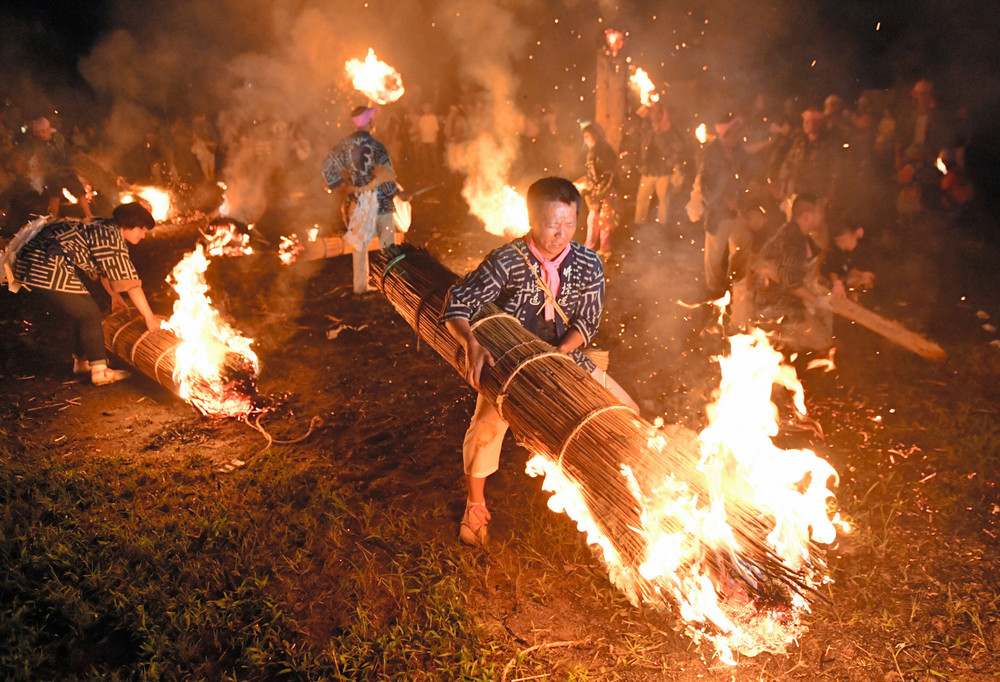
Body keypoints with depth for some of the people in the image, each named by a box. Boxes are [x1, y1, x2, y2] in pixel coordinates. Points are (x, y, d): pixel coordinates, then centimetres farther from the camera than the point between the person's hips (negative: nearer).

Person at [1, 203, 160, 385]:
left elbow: (104, 267, 32)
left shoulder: (104, 228, 15)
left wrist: (114, 295, 39)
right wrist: (149, 318, -11)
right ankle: (100, 372, -2)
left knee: (81, 311, 19)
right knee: (89, 313, -5)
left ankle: (81, 362, 32)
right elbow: (128, 280, -15)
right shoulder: (112, 237, -15)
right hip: (45, 267, -10)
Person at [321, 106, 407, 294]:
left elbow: (330, 168, 7)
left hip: (356, 200, 6)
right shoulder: (375, 146, -20)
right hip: (378, 201, -6)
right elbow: (385, 177, -21)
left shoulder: (345, 144, -1)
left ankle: (360, 285, 24)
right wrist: (399, 193, -5)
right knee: (387, 244, 8)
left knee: (359, 243, 16)